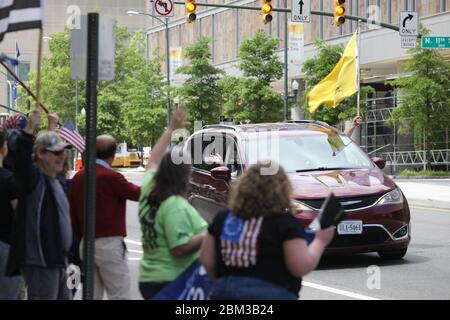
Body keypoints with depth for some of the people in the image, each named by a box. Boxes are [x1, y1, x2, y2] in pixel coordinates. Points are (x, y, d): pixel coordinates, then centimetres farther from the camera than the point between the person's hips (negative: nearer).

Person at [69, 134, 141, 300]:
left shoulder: (78, 177, 8)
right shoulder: (111, 177, -14)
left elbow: (73, 215, 13)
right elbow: (139, 193, -6)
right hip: (109, 244, -7)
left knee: (92, 294, 11)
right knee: (119, 296, -4)